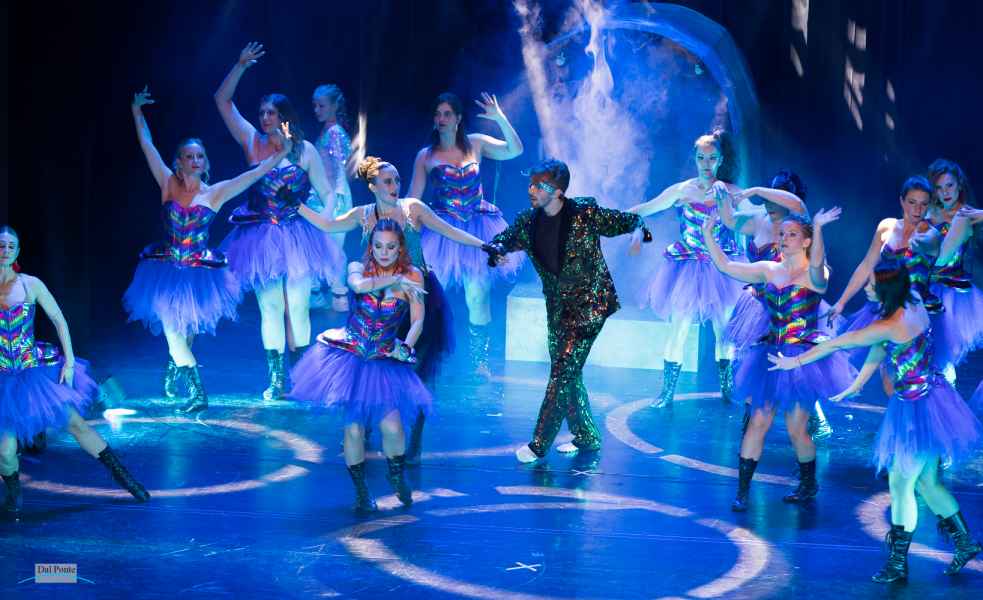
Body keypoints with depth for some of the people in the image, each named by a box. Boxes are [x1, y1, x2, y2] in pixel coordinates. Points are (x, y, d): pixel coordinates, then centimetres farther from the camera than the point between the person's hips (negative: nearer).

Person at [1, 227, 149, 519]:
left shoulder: (30, 284, -4)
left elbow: (59, 320, 3)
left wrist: (69, 361, -2)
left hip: (37, 370, 1)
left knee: (76, 423, 5)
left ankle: (121, 475, 18)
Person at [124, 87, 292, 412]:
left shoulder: (215, 193, -5)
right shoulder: (168, 184, -2)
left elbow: (256, 172, -11)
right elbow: (147, 146, 0)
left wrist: (282, 153, -19)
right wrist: (137, 113, 1)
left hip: (200, 272, 0)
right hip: (168, 268, 1)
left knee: (183, 331, 11)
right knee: (173, 330, -2)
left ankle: (175, 370, 38)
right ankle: (197, 394, 7)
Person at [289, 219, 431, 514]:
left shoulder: (412, 276, 0)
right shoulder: (358, 268, 1)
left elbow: (418, 320, -6)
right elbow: (359, 285, -23)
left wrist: (406, 346, -22)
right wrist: (395, 280, -18)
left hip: (385, 362, 0)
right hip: (349, 355, 0)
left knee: (392, 426, -14)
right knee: (354, 427, -1)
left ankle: (397, 475, 17)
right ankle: (361, 491, 18)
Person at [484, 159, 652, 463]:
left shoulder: (585, 213, -13)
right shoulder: (528, 222, 0)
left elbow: (628, 221, -5)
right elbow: (502, 241, 5)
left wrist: (637, 232, -27)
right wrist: (496, 251, -19)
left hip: (589, 304, -6)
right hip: (558, 307, 6)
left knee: (563, 370, -11)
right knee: (567, 374, 12)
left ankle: (539, 445, -7)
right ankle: (586, 437, 27)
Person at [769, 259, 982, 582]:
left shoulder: (888, 326, -26)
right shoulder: (914, 307, -1)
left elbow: (837, 344, -15)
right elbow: (880, 349, 10)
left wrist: (795, 361, -3)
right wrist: (856, 384, 19)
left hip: (917, 409, -9)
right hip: (931, 396, 9)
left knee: (900, 486, 2)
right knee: (926, 483, 19)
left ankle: (898, 563, 11)